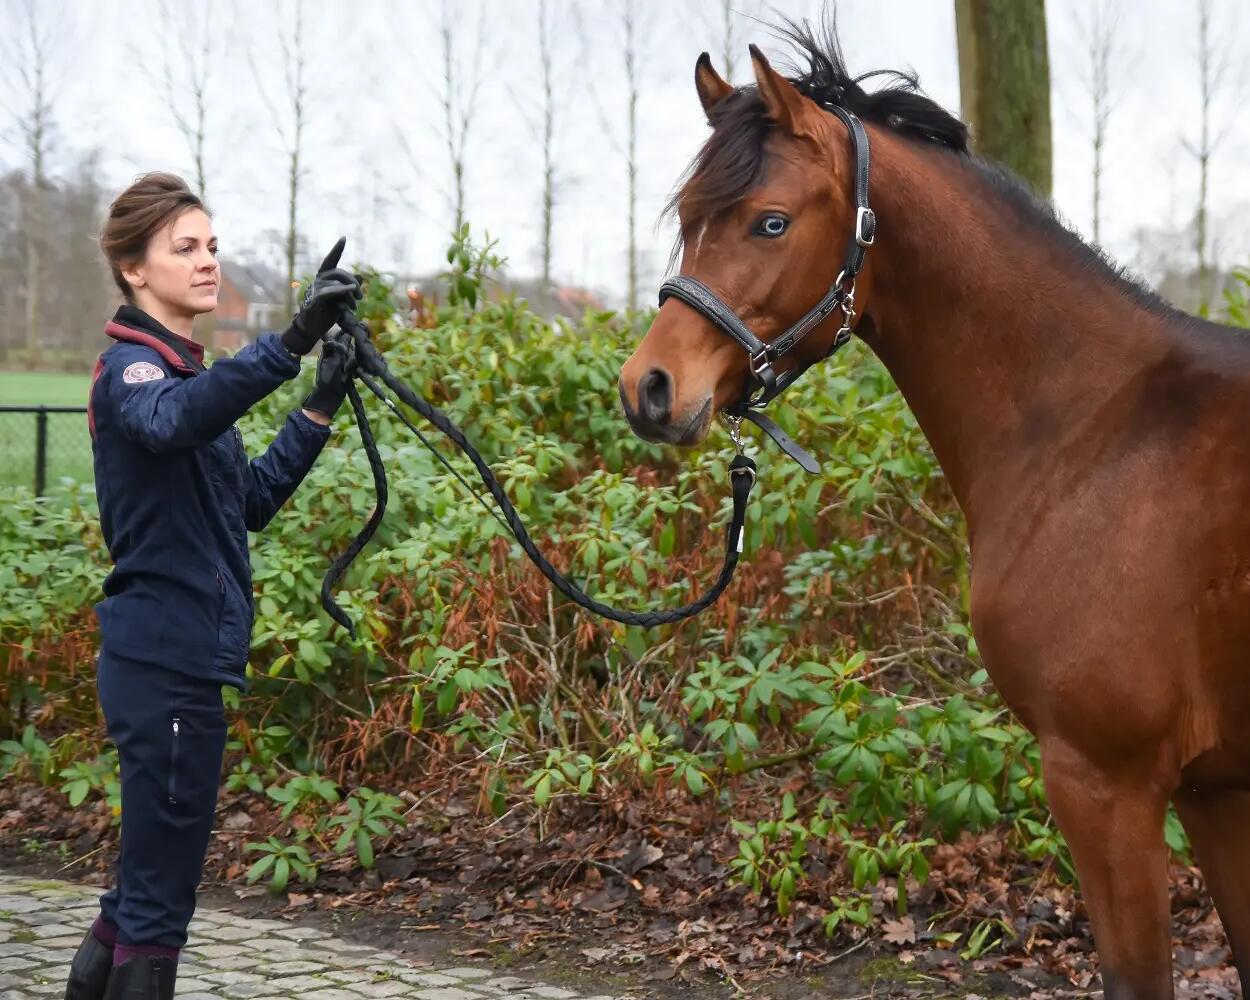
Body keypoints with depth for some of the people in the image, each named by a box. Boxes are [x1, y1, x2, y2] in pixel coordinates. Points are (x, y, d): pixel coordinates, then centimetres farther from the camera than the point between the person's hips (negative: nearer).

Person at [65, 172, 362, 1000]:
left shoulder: (185, 370, 17)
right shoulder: (132, 370, -11)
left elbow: (251, 503, 20)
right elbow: (171, 423, -37)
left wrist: (321, 408, 10)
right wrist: (289, 343, -48)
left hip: (183, 657, 9)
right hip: (167, 659, -9)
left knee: (150, 877, 18)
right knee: (161, 888, -3)